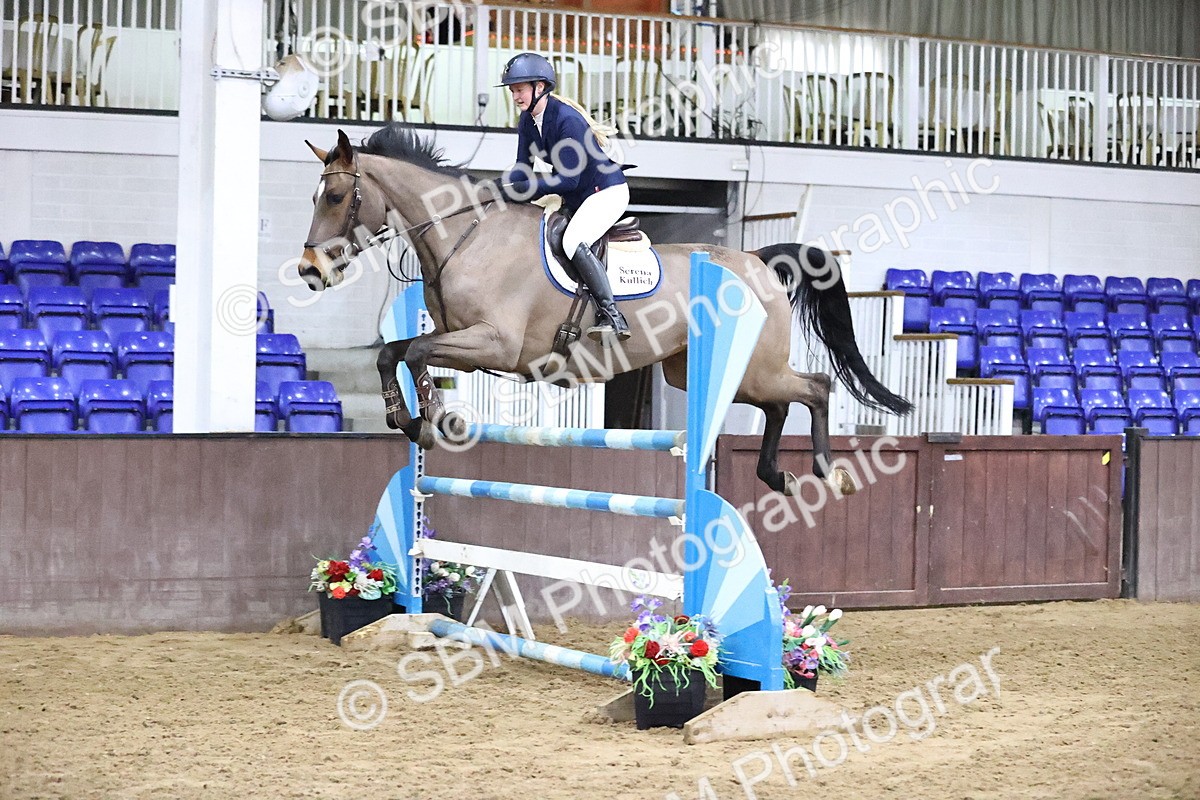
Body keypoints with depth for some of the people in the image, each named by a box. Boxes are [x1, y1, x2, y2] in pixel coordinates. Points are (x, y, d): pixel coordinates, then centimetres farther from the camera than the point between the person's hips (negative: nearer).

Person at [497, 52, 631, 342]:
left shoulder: (567, 119, -25)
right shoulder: (527, 120, 2)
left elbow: (567, 179, -27)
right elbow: (522, 167, 3)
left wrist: (521, 189, -29)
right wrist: (502, 189, -17)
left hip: (607, 191, -10)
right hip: (575, 198, 10)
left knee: (573, 241, -30)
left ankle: (612, 316, -30)